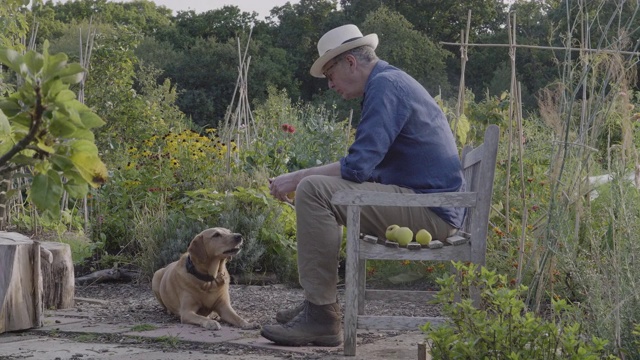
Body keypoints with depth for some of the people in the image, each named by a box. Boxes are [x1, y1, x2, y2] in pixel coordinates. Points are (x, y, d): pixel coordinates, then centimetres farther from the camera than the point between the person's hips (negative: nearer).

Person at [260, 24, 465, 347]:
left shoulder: (385, 85, -13)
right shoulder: (393, 80, 19)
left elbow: (358, 167, -21)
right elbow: (369, 165, 25)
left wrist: (297, 178, -9)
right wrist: (302, 178, 21)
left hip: (430, 212, -11)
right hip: (435, 209, 11)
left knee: (314, 191, -19)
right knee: (327, 190, 24)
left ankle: (322, 317, -16)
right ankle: (319, 303, 21)